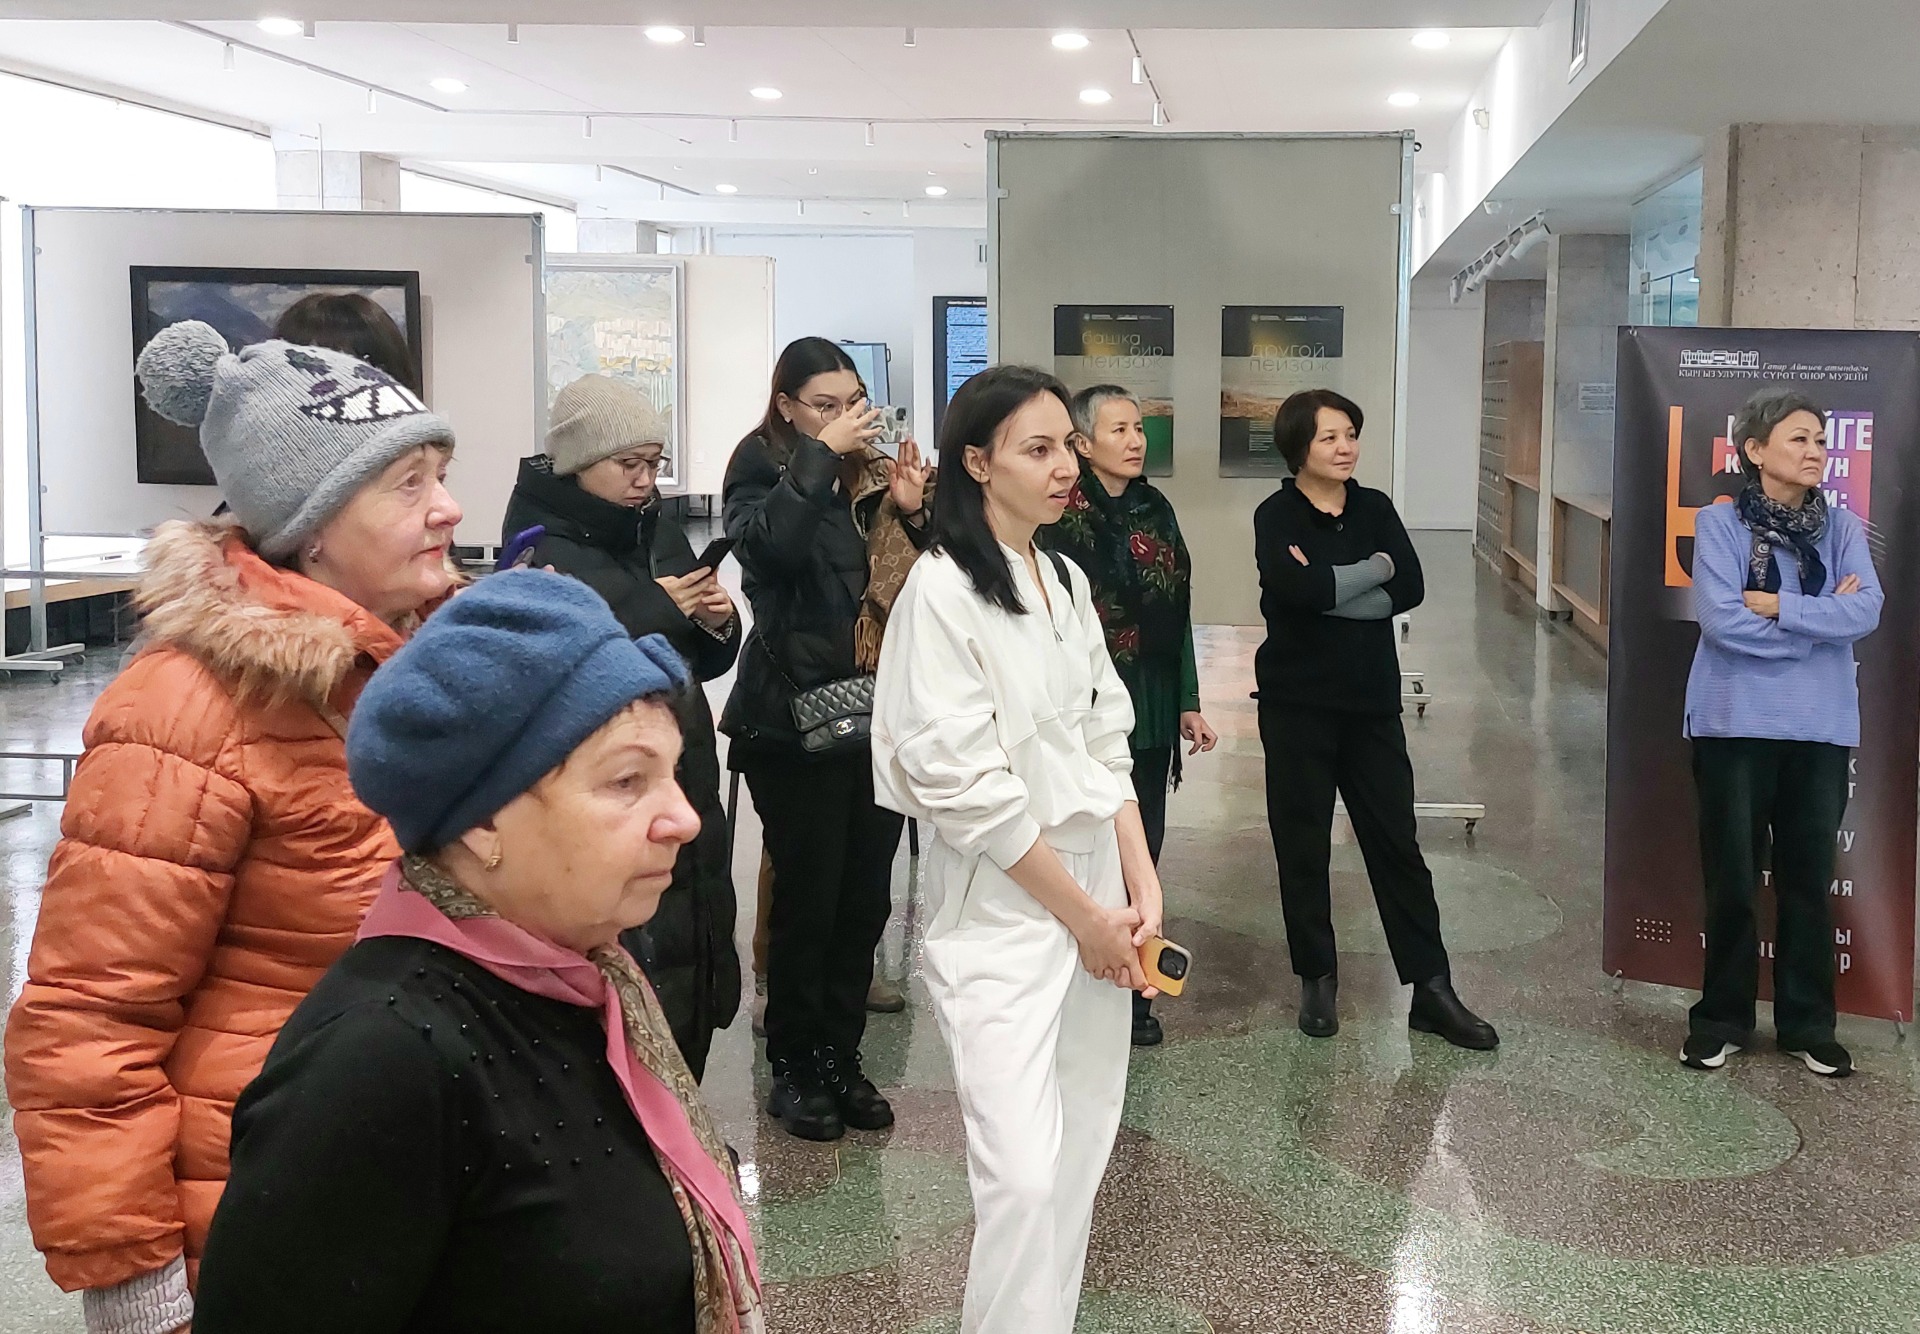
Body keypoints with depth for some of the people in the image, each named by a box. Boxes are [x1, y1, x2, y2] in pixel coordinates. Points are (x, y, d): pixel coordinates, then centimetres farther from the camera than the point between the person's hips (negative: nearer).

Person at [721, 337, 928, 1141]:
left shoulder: (875, 474, 10)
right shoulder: (762, 467, -2)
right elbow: (769, 542, -24)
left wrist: (913, 514, -6)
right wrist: (819, 456, -17)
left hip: (876, 714, 5)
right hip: (793, 719, -5)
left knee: (865, 899, 8)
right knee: (807, 897, -1)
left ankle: (842, 1058, 21)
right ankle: (793, 1068, 13)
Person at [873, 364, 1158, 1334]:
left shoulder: (1066, 582, 10)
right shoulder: (942, 590, -12)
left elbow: (1106, 744, 12)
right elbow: (964, 787, -16)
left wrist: (1141, 886, -1)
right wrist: (1083, 915, -10)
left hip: (1096, 894, 7)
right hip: (1001, 909, -7)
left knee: (1083, 1152, 9)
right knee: (1024, 1176, -12)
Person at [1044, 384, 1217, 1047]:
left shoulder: (1156, 509, 10)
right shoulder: (1063, 519, -10)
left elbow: (1176, 617, 14)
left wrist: (1189, 704, 12)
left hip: (1152, 714, 6)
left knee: (1142, 850, 10)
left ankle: (1133, 992, 21)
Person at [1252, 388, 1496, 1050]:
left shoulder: (1375, 509, 5)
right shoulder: (1276, 516, -5)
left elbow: (1410, 588, -8)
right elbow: (1296, 588, -24)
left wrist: (1328, 586, -17)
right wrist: (1372, 568, -11)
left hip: (1372, 702, 3)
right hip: (1298, 704, -3)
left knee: (1396, 844, 5)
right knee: (1303, 846, 6)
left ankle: (1431, 988, 10)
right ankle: (1317, 980, 21)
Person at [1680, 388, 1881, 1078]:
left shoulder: (1841, 527, 5)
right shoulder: (1720, 523, -4)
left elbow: (1866, 611, -10)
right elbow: (1721, 620, -16)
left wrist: (1775, 605, -15)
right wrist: (1820, 617, -10)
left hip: (1821, 729, 3)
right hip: (1736, 725, -2)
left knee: (1810, 881, 10)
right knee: (1732, 882, 6)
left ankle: (1809, 1025, 24)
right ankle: (1722, 1020, 21)